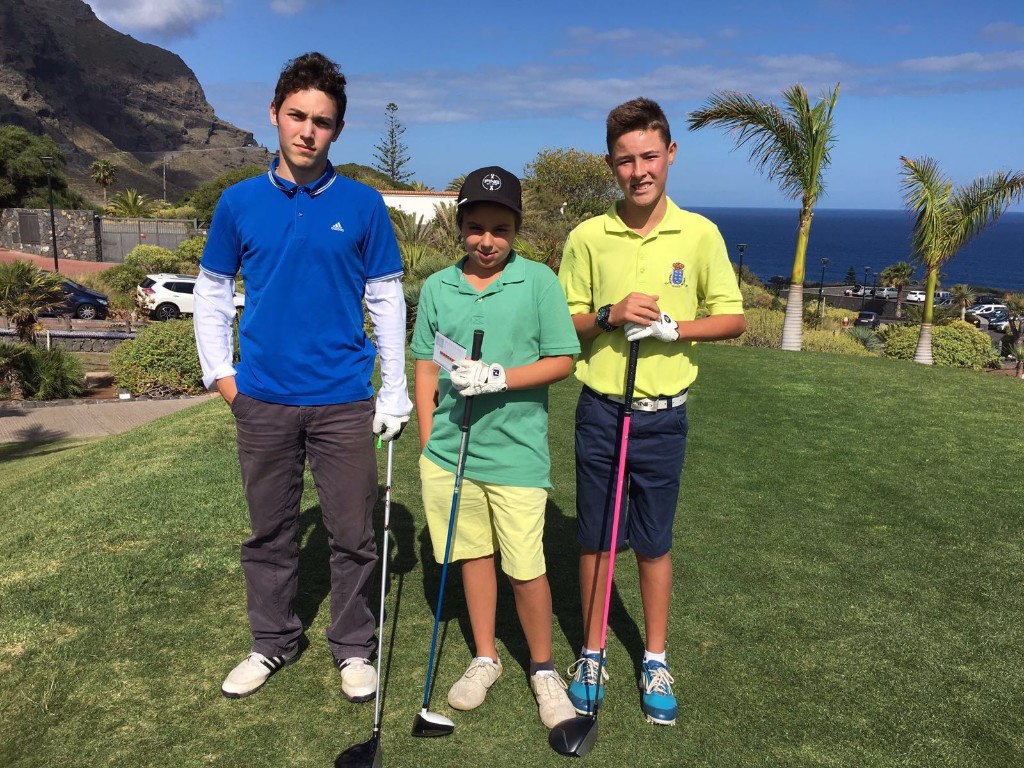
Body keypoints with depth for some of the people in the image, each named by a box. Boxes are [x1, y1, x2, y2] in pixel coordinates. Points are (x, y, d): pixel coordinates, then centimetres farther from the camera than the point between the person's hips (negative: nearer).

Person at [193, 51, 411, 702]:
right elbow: (212, 293, 12)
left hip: (344, 402, -2)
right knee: (270, 532, 15)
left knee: (354, 536, 7)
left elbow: (387, 300, 1)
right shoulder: (239, 202, 4)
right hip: (263, 401, 2)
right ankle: (273, 642, 34)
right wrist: (220, 373, 5)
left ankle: (354, 647, 26)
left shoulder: (362, 205, -1)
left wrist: (396, 390, -2)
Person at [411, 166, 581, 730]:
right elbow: (426, 369, 9)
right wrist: (427, 442, 7)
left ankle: (543, 670, 26)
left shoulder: (539, 282, -4)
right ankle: (485, 657, 36)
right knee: (473, 554, 16)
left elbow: (562, 361, -4)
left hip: (517, 454, -3)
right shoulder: (437, 287, 5)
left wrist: (500, 377, -18)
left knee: (525, 568, 2)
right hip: (450, 449, 3)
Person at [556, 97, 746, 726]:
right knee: (595, 539, 11)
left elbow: (733, 319, 1)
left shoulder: (700, 234, -2)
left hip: (663, 414, 0)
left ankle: (656, 661, 30)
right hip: (600, 410, 1)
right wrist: (609, 315, -16)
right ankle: (593, 653, 29)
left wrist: (671, 327, -16)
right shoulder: (587, 237, -1)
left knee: (654, 543, 11)